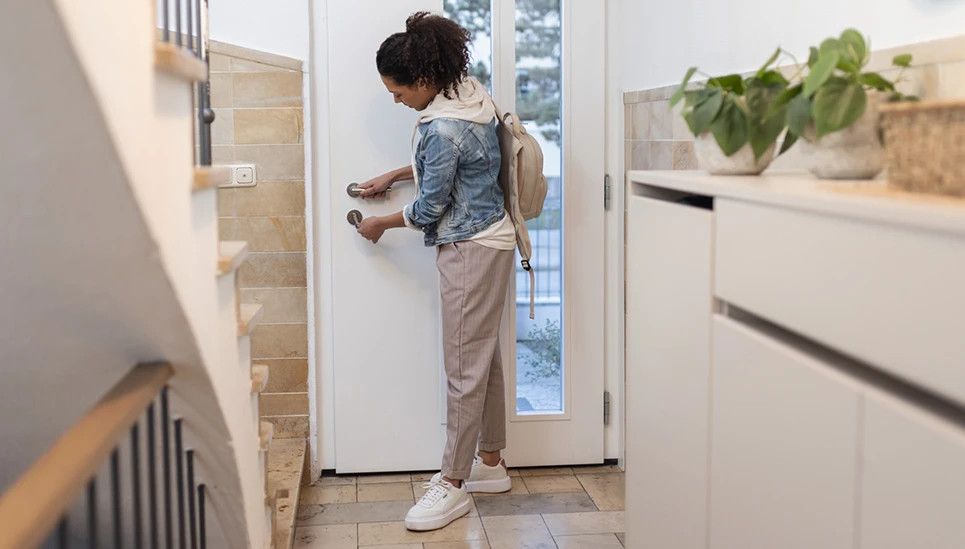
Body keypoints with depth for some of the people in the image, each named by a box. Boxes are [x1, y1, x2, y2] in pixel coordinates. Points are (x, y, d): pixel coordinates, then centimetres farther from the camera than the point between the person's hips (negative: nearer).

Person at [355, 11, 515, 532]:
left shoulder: (444, 127, -23)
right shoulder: (467, 96, 6)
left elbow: (430, 207, -15)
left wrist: (380, 225, 1)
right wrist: (395, 175, 21)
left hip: (471, 249, -10)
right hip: (487, 240, 10)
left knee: (465, 368, -3)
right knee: (484, 358, 16)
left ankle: (453, 484, 5)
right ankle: (491, 464, 27)